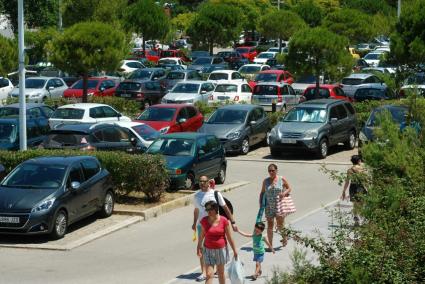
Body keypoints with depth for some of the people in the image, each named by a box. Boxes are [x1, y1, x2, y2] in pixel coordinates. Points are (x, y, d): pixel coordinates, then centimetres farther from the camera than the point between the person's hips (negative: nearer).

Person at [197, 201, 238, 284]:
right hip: (208, 250, 0)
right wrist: (199, 247, 17)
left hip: (221, 250, 0)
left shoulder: (224, 220, -10)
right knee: (209, 275, -7)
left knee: (221, 273, 16)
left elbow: (229, 237, -4)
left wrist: (234, 250, -2)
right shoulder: (204, 221, -7)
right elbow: (202, 235, 9)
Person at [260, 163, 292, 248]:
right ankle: (270, 244, 11)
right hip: (269, 206, 2)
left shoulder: (282, 179, 1)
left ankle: (284, 237, 27)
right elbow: (262, 193, 13)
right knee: (270, 225, 4)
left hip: (279, 205, -2)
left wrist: (284, 193, -11)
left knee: (280, 225, -3)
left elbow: (289, 188, 10)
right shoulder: (265, 181, 6)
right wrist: (261, 204, 5)